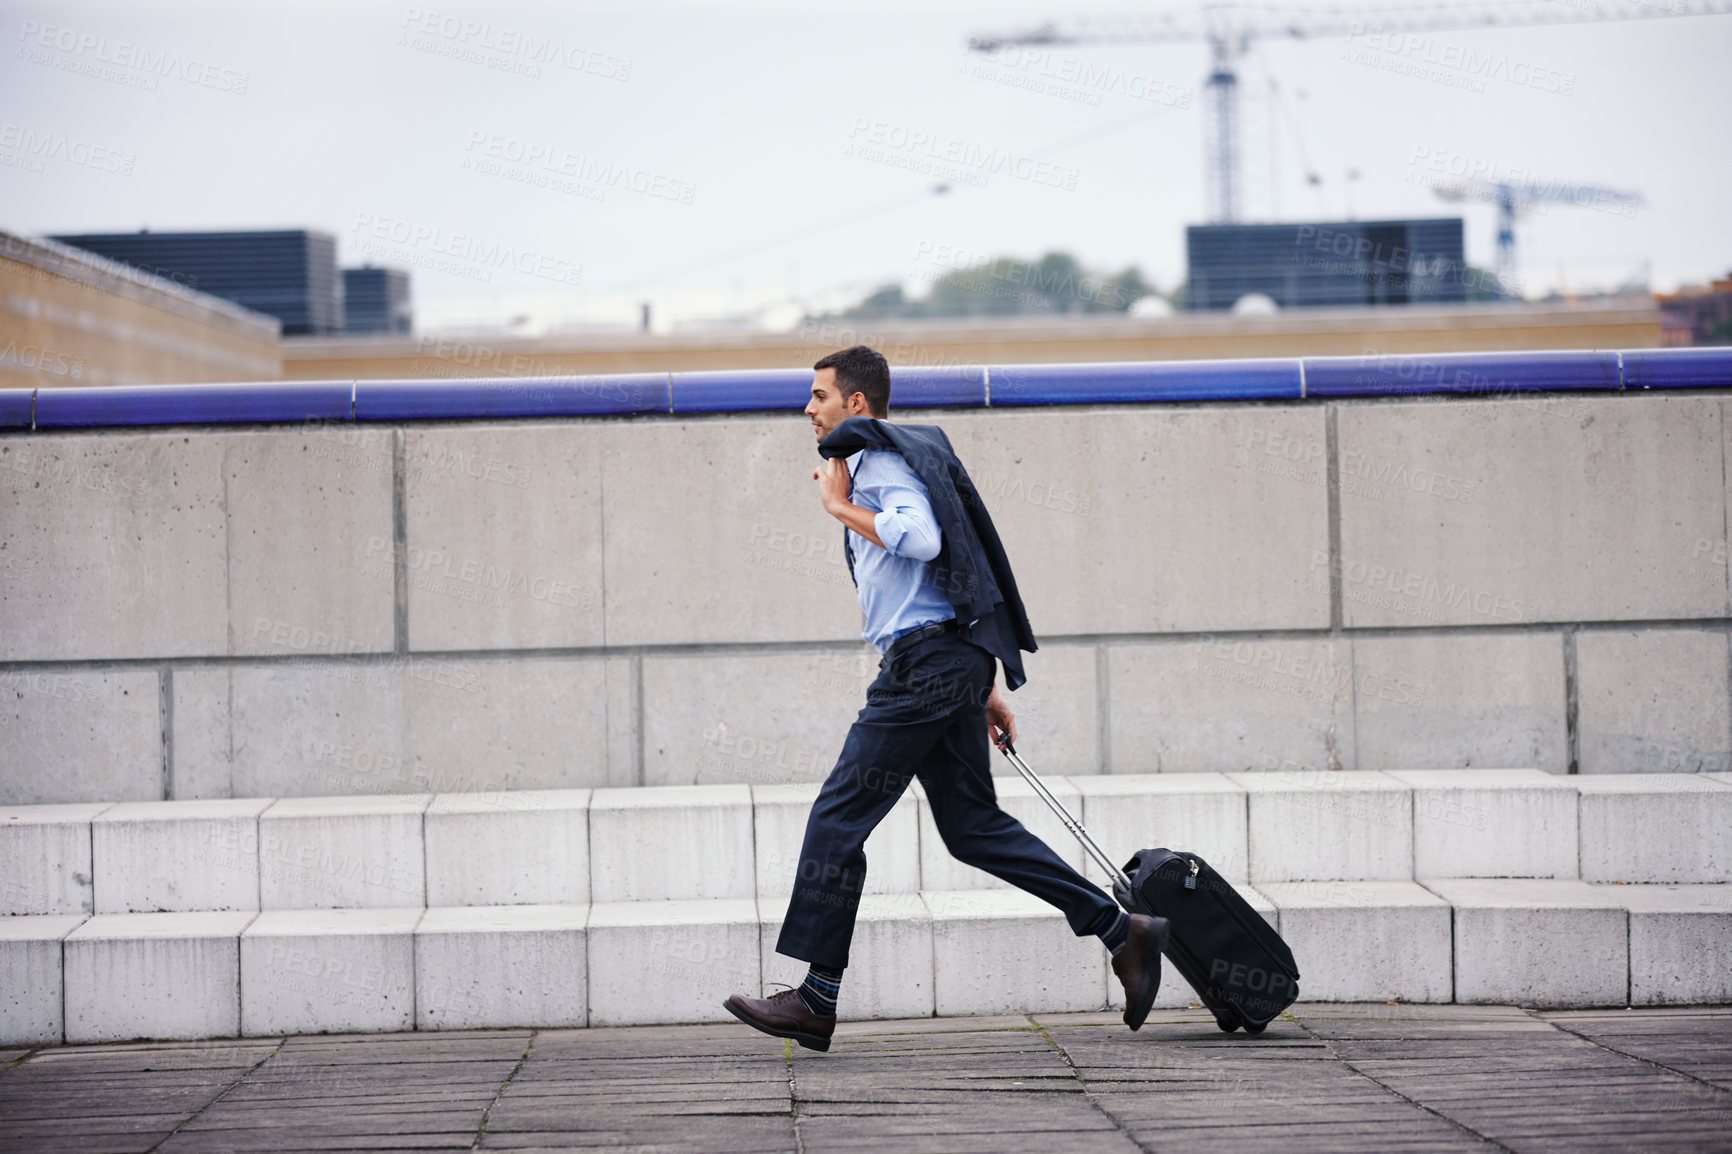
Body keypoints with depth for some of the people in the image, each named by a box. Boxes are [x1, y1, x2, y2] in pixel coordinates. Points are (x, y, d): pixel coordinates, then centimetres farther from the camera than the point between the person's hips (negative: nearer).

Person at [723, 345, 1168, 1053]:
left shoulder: (879, 456, -5)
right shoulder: (889, 457, 26)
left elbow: (920, 538, -26)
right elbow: (951, 576, 27)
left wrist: (841, 507, -10)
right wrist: (986, 692, 26)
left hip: (926, 662, -10)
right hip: (952, 661, 10)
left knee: (838, 816, -7)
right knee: (972, 825, 10)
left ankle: (815, 1000, -6)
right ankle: (1122, 932, 6)